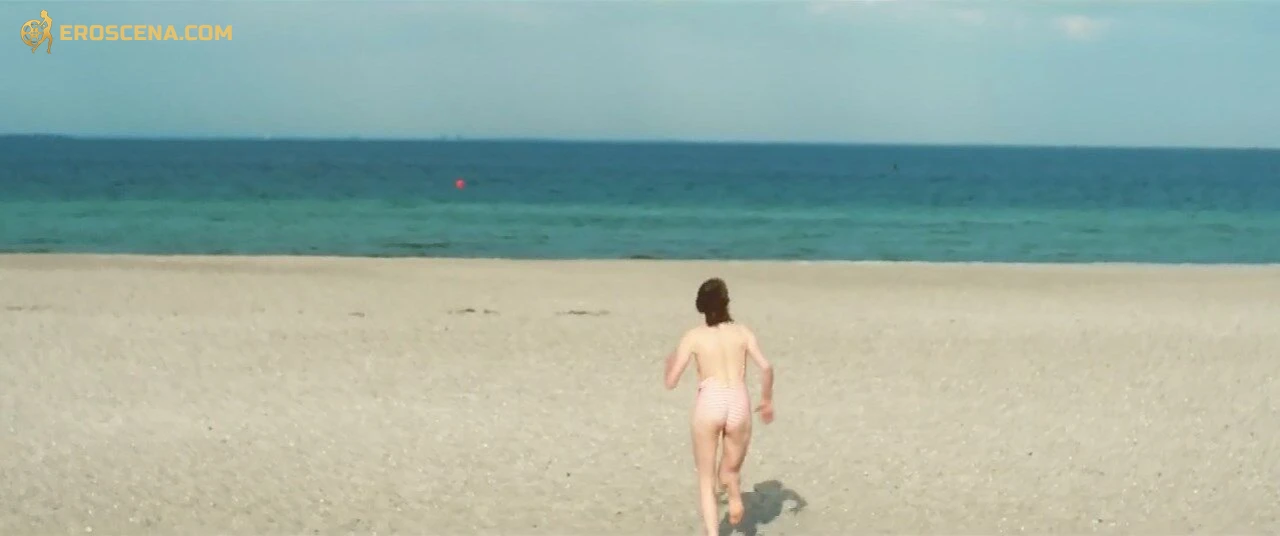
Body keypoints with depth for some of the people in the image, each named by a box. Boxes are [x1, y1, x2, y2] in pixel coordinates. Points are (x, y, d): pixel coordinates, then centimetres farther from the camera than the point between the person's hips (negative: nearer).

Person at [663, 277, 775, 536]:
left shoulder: (693, 336, 4)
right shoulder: (742, 332, 8)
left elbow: (671, 382, 3)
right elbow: (766, 367, -3)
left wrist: (670, 362, 24)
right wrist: (767, 400, 11)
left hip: (709, 404, -1)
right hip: (739, 404, 1)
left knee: (706, 481, 11)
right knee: (731, 471, 25)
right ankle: (735, 497, -6)